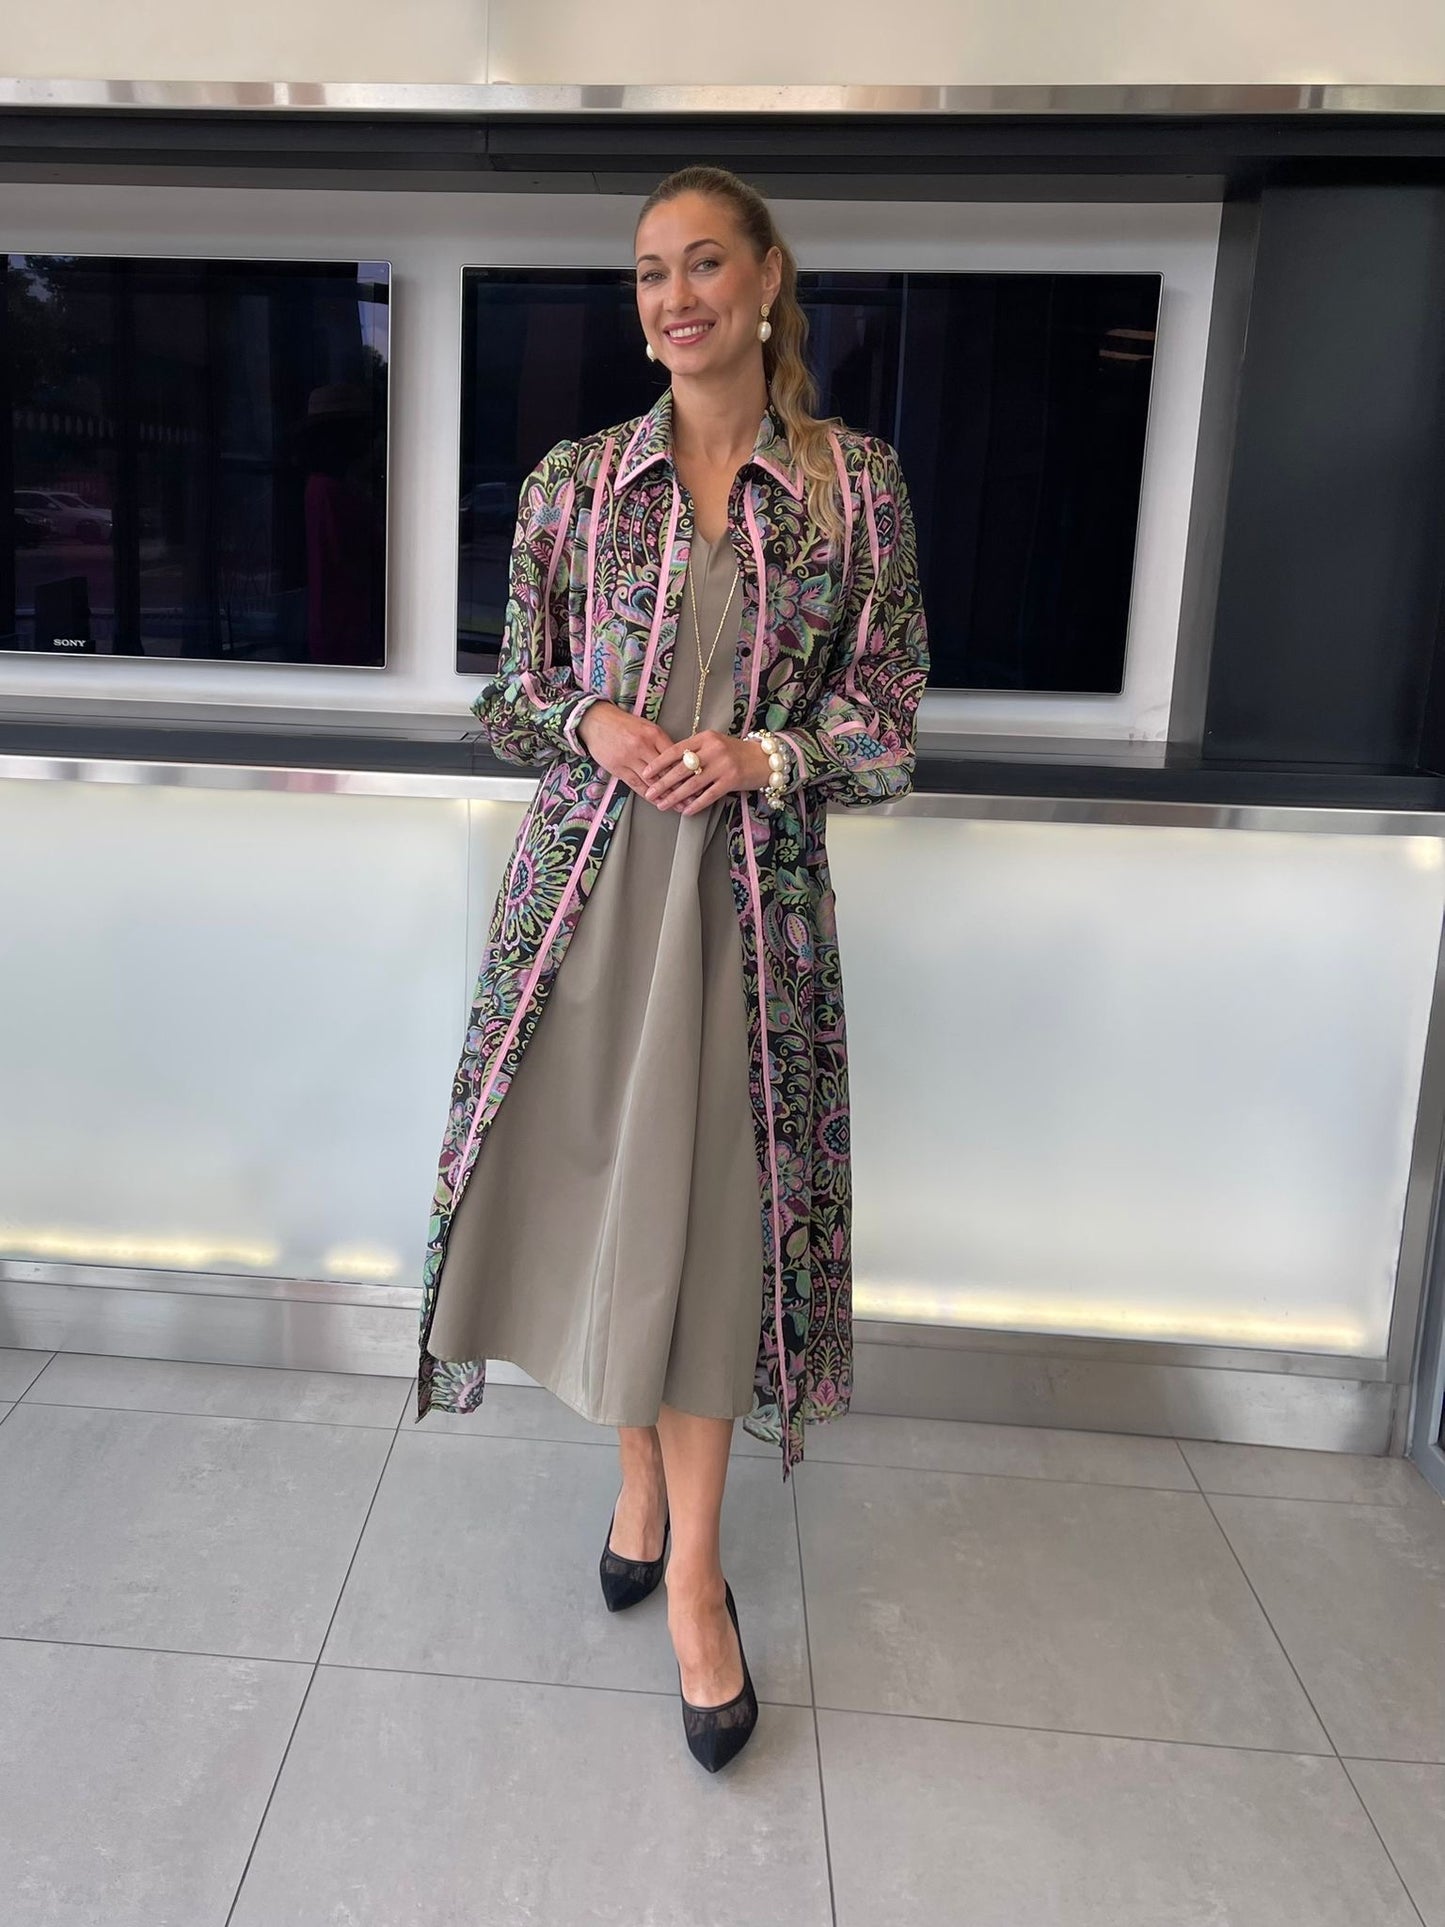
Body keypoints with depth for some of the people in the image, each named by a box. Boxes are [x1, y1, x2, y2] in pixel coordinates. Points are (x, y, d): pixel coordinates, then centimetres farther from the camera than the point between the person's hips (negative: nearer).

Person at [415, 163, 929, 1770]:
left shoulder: (856, 482, 2)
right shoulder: (572, 481, 5)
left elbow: (887, 706, 4)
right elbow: (517, 687, 10)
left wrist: (766, 755, -13)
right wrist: (595, 722, -11)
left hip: (750, 888, -1)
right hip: (589, 879, 2)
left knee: (714, 1209, 2)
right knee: (596, 1184, 8)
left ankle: (694, 1573, 18)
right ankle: (642, 1477, 33)